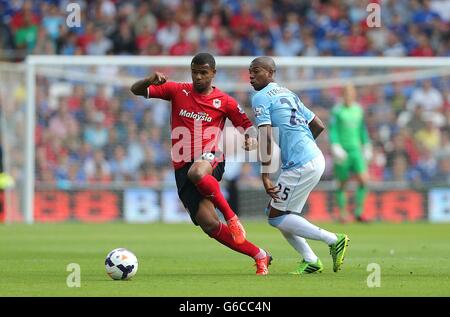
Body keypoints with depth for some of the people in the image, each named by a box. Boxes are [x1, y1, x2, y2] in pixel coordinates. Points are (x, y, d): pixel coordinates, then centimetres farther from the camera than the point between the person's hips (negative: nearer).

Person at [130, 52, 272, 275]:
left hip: (210, 160, -3)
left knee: (196, 172, -43)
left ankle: (231, 216, -21)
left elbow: (247, 124, 14)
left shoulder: (224, 102, 5)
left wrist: (251, 138, -10)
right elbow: (135, 90, 6)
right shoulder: (178, 91, 8)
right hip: (182, 169, 3)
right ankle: (260, 256, 3)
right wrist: (150, 81, -17)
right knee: (209, 225, -11)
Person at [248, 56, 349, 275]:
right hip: (315, 159, 9)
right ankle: (310, 261, 13)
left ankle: (333, 240, -4)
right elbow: (318, 126, 23)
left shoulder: (261, 98, -5)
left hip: (300, 165, -9)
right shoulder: (289, 94, 21)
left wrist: (265, 175, -19)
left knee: (276, 217, -2)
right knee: (275, 212, 16)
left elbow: (266, 137, -16)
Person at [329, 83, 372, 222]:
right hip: (342, 150, -3)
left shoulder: (358, 109, 11)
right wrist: (335, 145, -16)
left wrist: (366, 145, 21)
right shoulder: (337, 110, -3)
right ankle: (342, 212, 18)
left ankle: (358, 212, -3)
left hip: (356, 149, 3)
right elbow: (333, 129, -5)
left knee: (363, 180, -11)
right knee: (342, 183, 4)